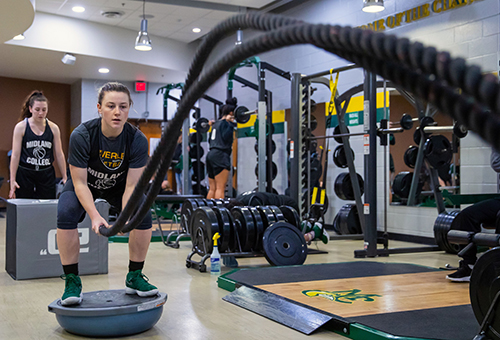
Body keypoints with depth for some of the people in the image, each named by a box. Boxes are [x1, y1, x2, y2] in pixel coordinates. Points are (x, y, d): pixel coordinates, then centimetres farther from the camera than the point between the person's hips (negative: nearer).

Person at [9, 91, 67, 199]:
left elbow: (59, 155, 7)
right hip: (24, 175, -2)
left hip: (47, 175, 2)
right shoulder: (21, 127, -2)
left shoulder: (53, 128, 4)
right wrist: (12, 180, -8)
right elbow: (15, 155, -4)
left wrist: (65, 178, 6)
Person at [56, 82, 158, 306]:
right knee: (66, 215, -29)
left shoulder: (137, 140, -27)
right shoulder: (82, 135, -32)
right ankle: (72, 282, -14)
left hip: (118, 185, 2)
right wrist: (95, 216, -42)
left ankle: (134, 278, -2)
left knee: (143, 216, -20)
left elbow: (131, 186, -25)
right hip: (85, 184, -1)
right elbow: (80, 182, -28)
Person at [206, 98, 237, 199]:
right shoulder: (225, 123, -5)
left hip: (211, 154, 9)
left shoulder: (217, 123, 19)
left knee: (212, 188, 9)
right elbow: (226, 137, -19)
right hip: (220, 156, -9)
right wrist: (231, 123, -16)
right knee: (220, 188, -12)